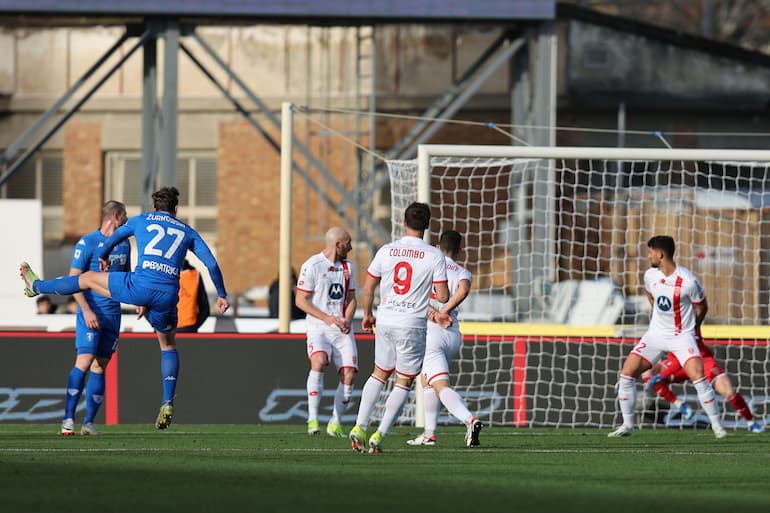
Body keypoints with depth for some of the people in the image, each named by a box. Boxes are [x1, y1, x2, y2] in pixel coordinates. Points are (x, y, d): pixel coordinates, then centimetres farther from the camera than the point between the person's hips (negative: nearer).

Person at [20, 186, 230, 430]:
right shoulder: (188, 232, 19)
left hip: (139, 286, -1)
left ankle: (37, 287, 42)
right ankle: (168, 403, 10)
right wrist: (222, 295, 18)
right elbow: (211, 263, 11)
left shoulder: (141, 220, 18)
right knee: (168, 346, 24)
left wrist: (102, 256, 55)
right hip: (167, 297, 1)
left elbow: (114, 238, 34)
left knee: (89, 278, 24)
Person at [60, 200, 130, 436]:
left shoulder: (124, 244, 13)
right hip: (91, 312, -6)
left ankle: (89, 422, 6)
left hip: (113, 314, 6)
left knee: (100, 366, 5)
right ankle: (68, 419, -15)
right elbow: (73, 279, -9)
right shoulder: (87, 243, -7)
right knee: (84, 361, -16)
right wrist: (86, 310, -18)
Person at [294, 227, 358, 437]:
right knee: (318, 362, -30)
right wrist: (327, 318, -14)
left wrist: (347, 320, -1)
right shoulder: (312, 266, -6)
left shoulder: (347, 266, 14)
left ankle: (335, 422, 8)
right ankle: (312, 418, -27)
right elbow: (300, 301, -7)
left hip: (342, 330, 6)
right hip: (319, 327, -6)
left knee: (348, 373, -6)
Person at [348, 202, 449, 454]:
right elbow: (443, 296, -9)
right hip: (413, 326, -3)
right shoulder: (434, 256, -8)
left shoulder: (386, 251, 1)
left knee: (379, 373, 21)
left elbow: (367, 289, 6)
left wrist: (367, 315, 23)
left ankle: (360, 426, 11)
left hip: (385, 322, 3)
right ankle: (379, 435, 2)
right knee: (404, 383, 9)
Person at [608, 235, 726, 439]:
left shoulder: (688, 281, -20)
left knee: (698, 377, -21)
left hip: (682, 336, -5)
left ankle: (716, 425, -8)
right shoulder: (650, 275, -3)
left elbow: (701, 307, -3)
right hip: (656, 334, 5)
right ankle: (627, 425, 8)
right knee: (627, 373, -5)